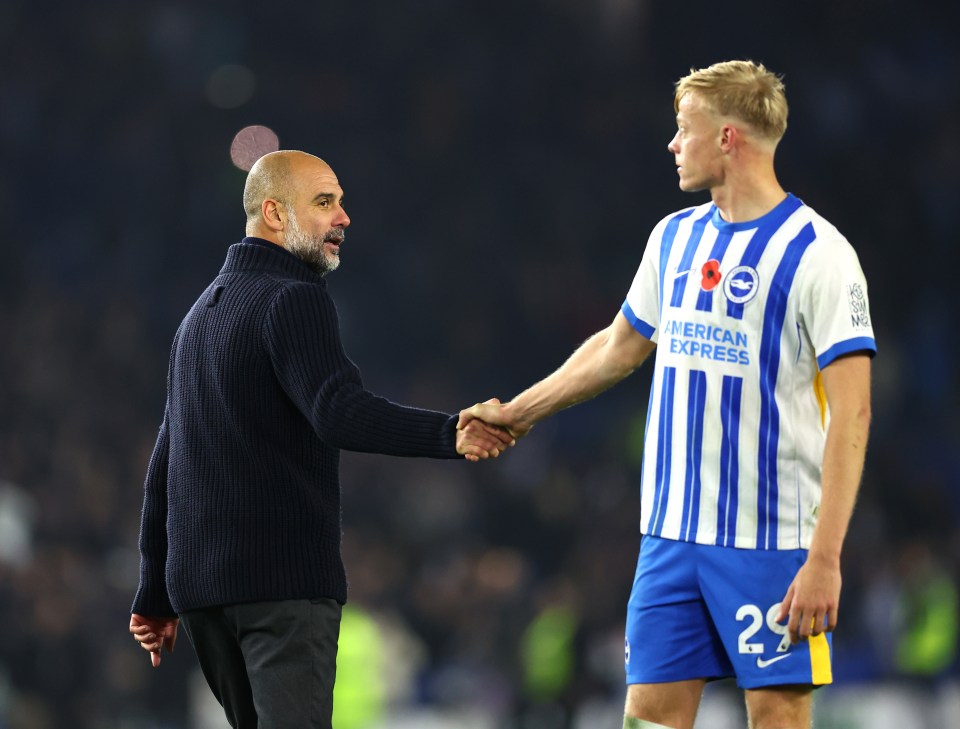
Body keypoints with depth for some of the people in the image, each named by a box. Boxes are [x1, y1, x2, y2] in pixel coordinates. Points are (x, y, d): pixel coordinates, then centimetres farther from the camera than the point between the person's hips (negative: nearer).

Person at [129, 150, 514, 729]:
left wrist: (155, 596, 27)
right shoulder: (295, 298, -8)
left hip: (199, 581, 9)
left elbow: (166, 462, 24)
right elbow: (340, 413, -26)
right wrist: (449, 435, -37)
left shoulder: (203, 312, 21)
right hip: (285, 574, -9)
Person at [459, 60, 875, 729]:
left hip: (773, 543, -6)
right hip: (672, 532, 6)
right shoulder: (674, 237, 11)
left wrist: (824, 560, -21)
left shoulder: (818, 254, -11)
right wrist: (517, 413, 28)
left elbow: (851, 415, -15)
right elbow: (619, 346, 28)